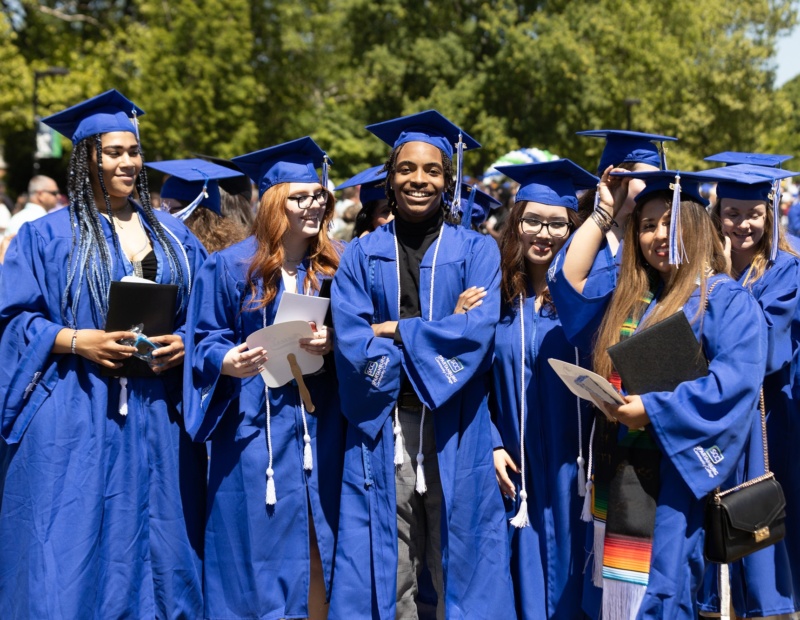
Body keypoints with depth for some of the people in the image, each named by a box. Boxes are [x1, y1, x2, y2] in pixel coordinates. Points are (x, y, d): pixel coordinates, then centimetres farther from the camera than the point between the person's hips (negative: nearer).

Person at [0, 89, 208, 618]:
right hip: (76, 422, -3)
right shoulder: (47, 236, 1)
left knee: (161, 558, 6)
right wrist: (76, 341, -18)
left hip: (159, 421, 4)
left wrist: (184, 344, -6)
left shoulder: (173, 236, 13)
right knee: (70, 561, -4)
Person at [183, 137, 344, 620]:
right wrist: (227, 363, -19)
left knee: (319, 544, 6)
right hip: (256, 424, -2)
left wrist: (332, 343, -12)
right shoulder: (233, 267, -1)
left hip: (321, 426, 3)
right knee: (258, 541, 1)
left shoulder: (336, 267, 7)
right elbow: (207, 341, 2)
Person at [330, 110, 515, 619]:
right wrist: (444, 332, -9)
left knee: (461, 567, 3)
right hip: (382, 431, 1)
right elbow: (351, 345, -5)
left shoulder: (477, 251, 7)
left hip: (455, 433, -1)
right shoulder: (361, 256, 9)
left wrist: (394, 330, -7)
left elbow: (480, 332, -10)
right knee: (385, 578, 3)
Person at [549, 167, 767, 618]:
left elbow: (736, 379, -17)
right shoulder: (625, 294, 16)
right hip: (617, 474, 7)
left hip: (676, 476, -7)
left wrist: (655, 409, -22)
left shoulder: (727, 299, -6)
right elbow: (569, 281, 12)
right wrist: (603, 214, 13)